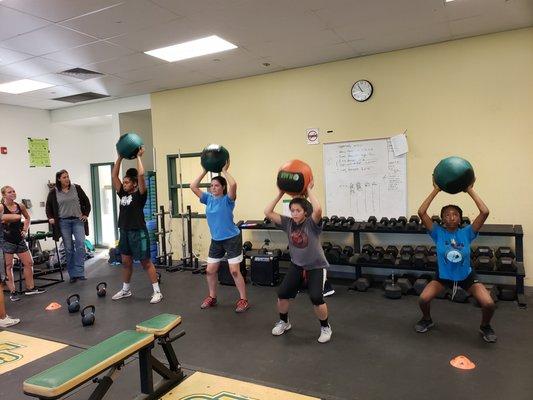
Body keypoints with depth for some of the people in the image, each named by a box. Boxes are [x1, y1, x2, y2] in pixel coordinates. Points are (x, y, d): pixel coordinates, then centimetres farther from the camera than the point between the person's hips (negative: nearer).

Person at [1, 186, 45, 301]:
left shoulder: (20, 206, 5)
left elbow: (27, 218, 21)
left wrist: (25, 229, 10)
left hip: (19, 239, 6)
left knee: (29, 263, 8)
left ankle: (30, 288, 21)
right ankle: (13, 292, 12)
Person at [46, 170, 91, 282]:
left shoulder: (76, 188, 2)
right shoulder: (54, 192, 1)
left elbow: (86, 201, 11)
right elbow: (48, 206, 13)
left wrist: (86, 214, 5)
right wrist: (50, 218, 2)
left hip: (78, 220, 0)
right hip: (63, 222, 0)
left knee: (81, 244, -13)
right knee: (68, 248, 3)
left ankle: (79, 272, -8)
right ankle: (72, 274, 10)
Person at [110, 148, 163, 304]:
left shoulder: (140, 195, -9)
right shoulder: (123, 194, 10)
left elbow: (141, 174, -21)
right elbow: (114, 175, 12)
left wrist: (138, 156, -11)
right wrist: (120, 157, 8)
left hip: (138, 232, -7)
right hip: (124, 232, 7)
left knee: (146, 262, -3)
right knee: (126, 262, 16)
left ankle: (157, 291, 5)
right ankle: (125, 289, 31)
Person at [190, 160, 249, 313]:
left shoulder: (227, 200, -12)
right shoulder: (208, 199, 4)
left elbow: (233, 185, -32)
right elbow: (193, 186, -2)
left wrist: (224, 170, -20)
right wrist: (205, 171, -4)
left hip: (232, 239, -6)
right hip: (216, 240, 6)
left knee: (234, 271, -6)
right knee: (210, 271, 9)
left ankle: (243, 300, 7)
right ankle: (212, 297, 28)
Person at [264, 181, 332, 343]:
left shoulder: (312, 223, -18)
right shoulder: (288, 223, -5)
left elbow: (318, 210, -41)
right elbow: (268, 212, -12)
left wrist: (309, 190, -31)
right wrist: (280, 193, -15)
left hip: (316, 266, -4)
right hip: (296, 265, 4)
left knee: (316, 298, -20)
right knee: (282, 294, -6)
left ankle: (325, 327, 8)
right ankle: (284, 322, 23)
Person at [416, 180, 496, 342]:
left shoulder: (466, 233, -16)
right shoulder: (438, 233, -16)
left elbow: (485, 212, -28)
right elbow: (421, 212, -28)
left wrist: (470, 190, -25)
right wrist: (436, 190, -26)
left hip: (467, 276, 0)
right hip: (443, 276, 0)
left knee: (489, 304, -16)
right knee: (423, 299, -18)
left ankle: (485, 327, 18)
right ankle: (427, 320, 17)